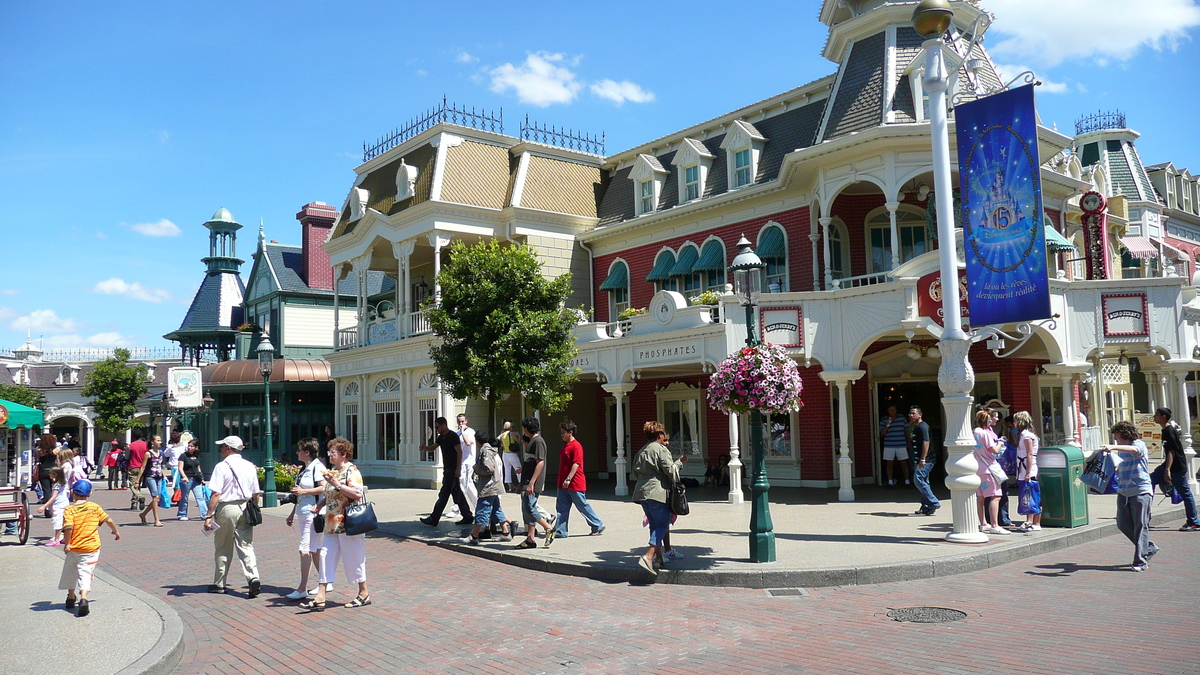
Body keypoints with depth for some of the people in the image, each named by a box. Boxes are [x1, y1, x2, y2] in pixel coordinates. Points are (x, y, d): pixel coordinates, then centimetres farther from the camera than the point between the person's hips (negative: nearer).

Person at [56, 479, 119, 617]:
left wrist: (67, 543, -11)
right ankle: (83, 599, -24)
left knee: (71, 572, 22)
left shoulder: (70, 509, -6)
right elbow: (108, 520, 5)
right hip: (92, 548, 0)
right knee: (85, 574, -2)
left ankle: (71, 598, 37)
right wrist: (116, 532, 22)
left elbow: (68, 527, -20)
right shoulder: (95, 507, 1)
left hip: (74, 548, 0)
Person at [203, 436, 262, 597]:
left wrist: (209, 516, -14)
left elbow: (216, 494, -16)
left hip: (227, 508, -4)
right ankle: (253, 578, -15)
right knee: (246, 546, 4)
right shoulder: (250, 466, 6)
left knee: (223, 549, 10)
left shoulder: (222, 466, -10)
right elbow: (256, 493, 10)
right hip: (245, 509, 4)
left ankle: (219, 584, 21)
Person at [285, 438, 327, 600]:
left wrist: (303, 491, -20)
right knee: (315, 550, 13)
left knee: (305, 550, -9)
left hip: (313, 513, -10)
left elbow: (324, 488, -22)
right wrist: (292, 513, 24)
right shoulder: (306, 468, 17)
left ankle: (302, 589, -6)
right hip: (304, 514, 10)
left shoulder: (317, 467, -12)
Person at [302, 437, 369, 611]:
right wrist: (319, 505, 9)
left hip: (348, 525, -9)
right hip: (332, 525, 9)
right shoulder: (332, 471, 15)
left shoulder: (351, 471, -12)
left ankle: (364, 594, 16)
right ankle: (320, 598, 9)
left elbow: (358, 494, -24)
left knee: (353, 559, 2)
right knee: (327, 559, 6)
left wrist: (337, 484, -26)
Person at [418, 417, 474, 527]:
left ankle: (433, 519, -4)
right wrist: (425, 448, -7)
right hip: (447, 469, 10)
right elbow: (433, 447, 16)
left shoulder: (453, 436, -13)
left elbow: (459, 452, -17)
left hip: (453, 469, -10)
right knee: (457, 494, 11)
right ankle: (468, 517, 16)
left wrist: (458, 468, -22)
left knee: (443, 495, -6)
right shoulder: (441, 437, 15)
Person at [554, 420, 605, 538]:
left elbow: (576, 464, -22)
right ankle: (560, 531, 8)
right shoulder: (565, 445, 14)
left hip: (575, 484, -9)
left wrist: (568, 479, -27)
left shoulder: (576, 446, -15)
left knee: (583, 506, 2)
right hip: (563, 484, 9)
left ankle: (598, 526, 16)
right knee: (561, 508, 5)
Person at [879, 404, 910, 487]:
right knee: (890, 464, 4)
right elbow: (882, 433, -2)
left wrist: (909, 442, 9)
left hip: (901, 445, 0)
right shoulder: (884, 420, 2)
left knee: (904, 463, 2)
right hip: (889, 445, 0)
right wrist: (887, 425, -16)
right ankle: (890, 481, 11)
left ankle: (907, 481, 8)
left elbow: (907, 430, 11)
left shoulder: (902, 418, 6)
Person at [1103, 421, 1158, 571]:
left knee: (1141, 526, -3)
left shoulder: (1139, 444, -6)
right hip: (1123, 492, 8)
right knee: (1123, 524, 6)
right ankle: (1149, 548, 25)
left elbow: (1134, 450, -31)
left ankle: (1141, 561, 2)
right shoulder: (1121, 450, 17)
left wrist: (1113, 447, -43)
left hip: (1140, 491, -8)